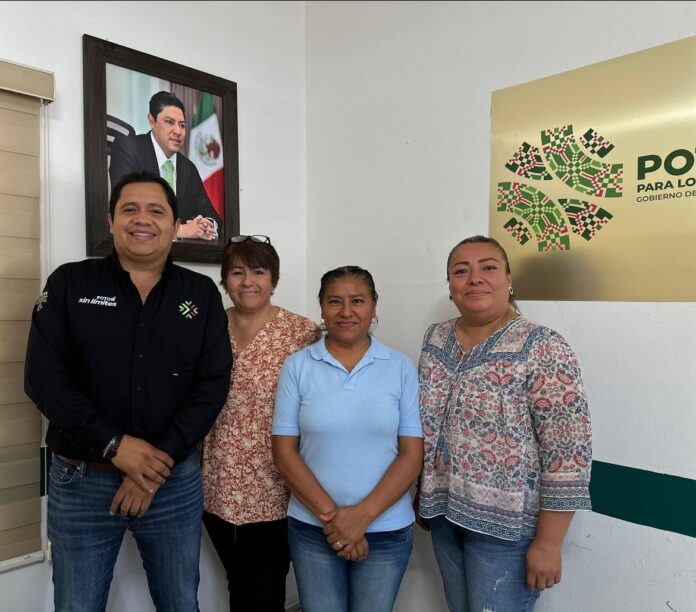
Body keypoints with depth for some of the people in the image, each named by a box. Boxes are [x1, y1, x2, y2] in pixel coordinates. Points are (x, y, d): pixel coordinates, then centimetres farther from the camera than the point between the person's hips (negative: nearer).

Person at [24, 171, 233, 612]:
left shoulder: (202, 294, 1)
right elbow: (44, 377, -9)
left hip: (177, 481, 1)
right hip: (81, 480, -1)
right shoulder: (69, 284, -1)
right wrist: (115, 446, -17)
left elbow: (213, 384, -5)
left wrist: (160, 460, -14)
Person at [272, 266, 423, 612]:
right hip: (311, 528, 0)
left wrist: (362, 515, -13)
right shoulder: (296, 367, -4)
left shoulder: (401, 369, -3)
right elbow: (284, 453, -4)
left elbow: (412, 456, -5)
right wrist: (330, 515, -11)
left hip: (386, 530, 0)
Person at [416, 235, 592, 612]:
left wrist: (548, 542, -17)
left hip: (507, 524, -5)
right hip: (444, 512, 6)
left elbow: (568, 452, -18)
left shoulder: (542, 348, -17)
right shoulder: (435, 339, 1)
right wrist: (424, 493, 12)